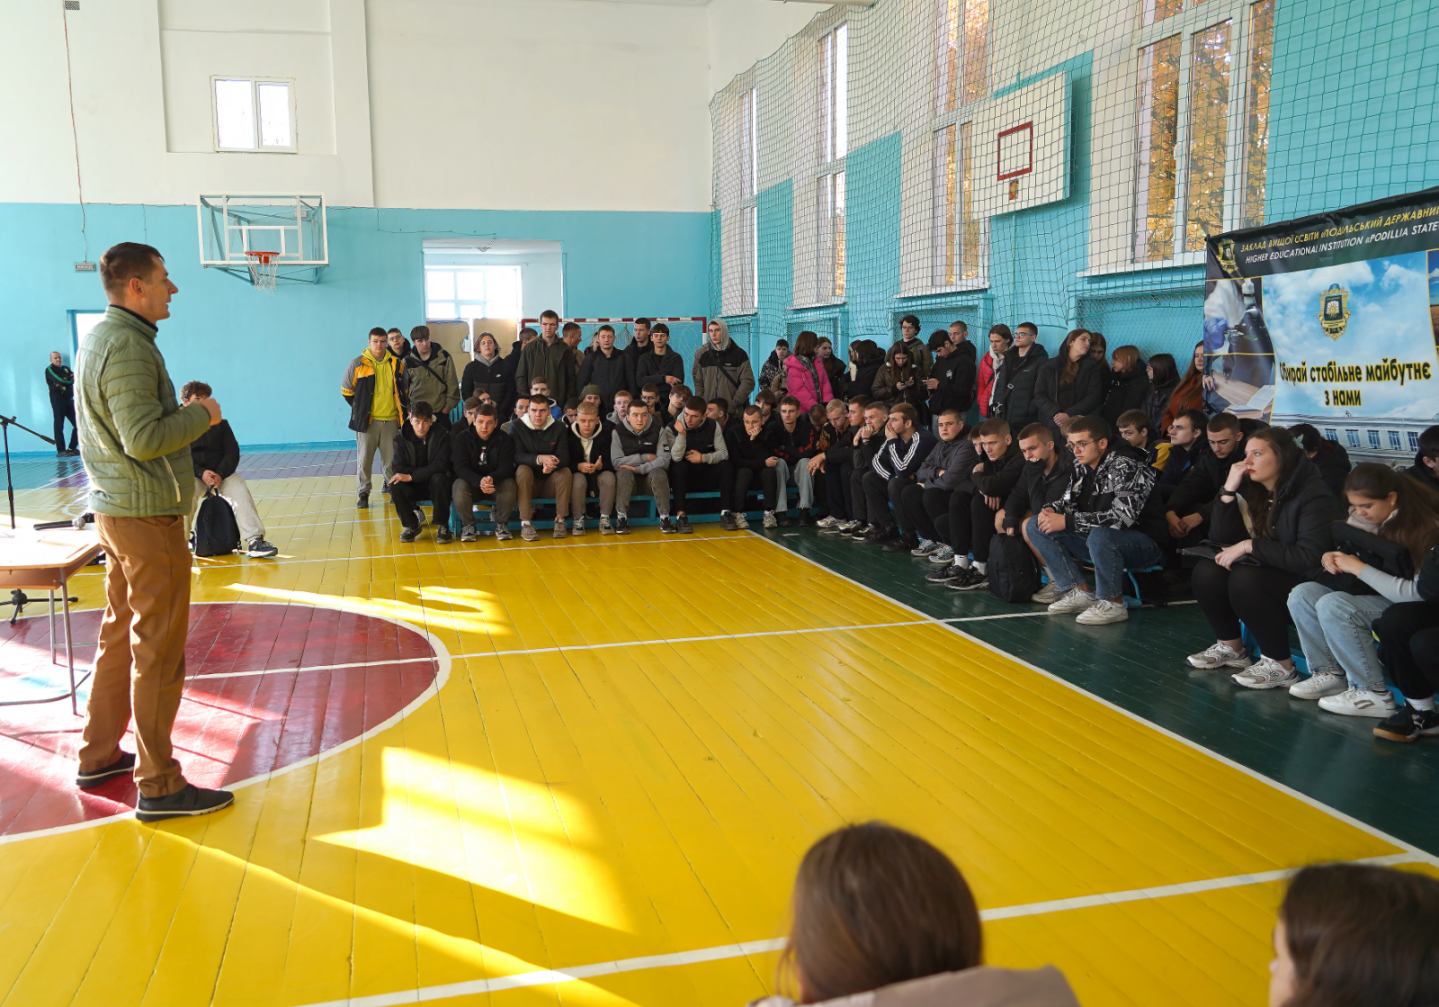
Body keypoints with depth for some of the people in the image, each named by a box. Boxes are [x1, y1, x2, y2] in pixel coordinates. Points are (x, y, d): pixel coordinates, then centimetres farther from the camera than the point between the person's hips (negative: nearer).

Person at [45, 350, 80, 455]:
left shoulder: (66, 369, 20)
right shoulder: (49, 370, 1)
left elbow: (73, 379, 5)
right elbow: (60, 380, -13)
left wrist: (62, 385, -10)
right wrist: (68, 379, 3)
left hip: (69, 399, 6)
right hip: (57, 400, -6)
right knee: (59, 426, -7)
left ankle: (72, 448, 13)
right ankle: (61, 451, -8)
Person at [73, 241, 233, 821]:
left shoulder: (99, 338, 14)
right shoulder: (127, 345, -18)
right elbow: (144, 438, -25)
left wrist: (184, 413, 9)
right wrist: (201, 415, -12)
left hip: (116, 510, 10)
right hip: (148, 515, -10)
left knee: (120, 637, 19)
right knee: (158, 652, -4)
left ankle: (99, 757, 30)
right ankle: (158, 785, 3)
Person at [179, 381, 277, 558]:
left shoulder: (220, 424, 9)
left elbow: (232, 453, 2)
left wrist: (220, 474, -16)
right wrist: (201, 473, -23)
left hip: (221, 472, 2)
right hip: (191, 475, -2)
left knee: (240, 489, -26)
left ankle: (254, 541, -33)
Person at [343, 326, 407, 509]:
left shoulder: (396, 363, 4)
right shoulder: (358, 364, -3)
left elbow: (403, 389, 17)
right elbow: (346, 389, 6)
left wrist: (401, 410, 10)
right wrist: (359, 409, 5)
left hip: (391, 420, 2)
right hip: (367, 421, -2)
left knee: (391, 458, 9)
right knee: (364, 458, 1)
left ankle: (391, 486, 25)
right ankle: (364, 493, 9)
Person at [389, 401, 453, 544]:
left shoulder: (441, 435, -12)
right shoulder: (401, 438, -6)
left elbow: (440, 465, -21)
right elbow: (399, 469, -12)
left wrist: (412, 476, -27)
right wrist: (426, 472, -23)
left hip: (434, 484, -2)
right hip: (412, 488, 2)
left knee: (439, 479, -35)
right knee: (395, 486, -28)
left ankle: (442, 526, -20)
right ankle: (410, 525, -6)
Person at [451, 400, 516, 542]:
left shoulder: (505, 439, -8)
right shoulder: (461, 438, -9)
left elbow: (506, 467, -16)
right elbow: (460, 467, -18)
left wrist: (492, 478, -40)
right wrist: (479, 482, -39)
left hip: (497, 481, 0)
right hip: (470, 480, 0)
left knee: (509, 484, -31)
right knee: (459, 487, -33)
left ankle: (501, 524, -9)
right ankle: (468, 525, -11)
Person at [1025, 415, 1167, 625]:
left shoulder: (1126, 467, -20)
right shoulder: (1081, 467, 1)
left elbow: (1122, 517, -31)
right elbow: (1068, 500, 14)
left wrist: (1067, 521, -29)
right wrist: (1049, 510, -11)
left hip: (1144, 543, -8)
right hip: (1095, 539, 8)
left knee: (1100, 535, -40)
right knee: (1036, 526, 0)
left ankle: (1113, 604, -17)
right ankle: (1080, 592, -4)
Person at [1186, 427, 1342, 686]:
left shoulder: (1313, 495, -18)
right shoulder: (1254, 490, 4)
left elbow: (1309, 557, -27)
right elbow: (1221, 537, 1)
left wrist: (1249, 546, -25)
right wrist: (1229, 489, -10)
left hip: (1308, 584, -7)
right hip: (1272, 573, 8)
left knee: (1245, 578, -31)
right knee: (1206, 571, -12)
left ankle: (1280, 666, -20)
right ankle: (1231, 648, 7)